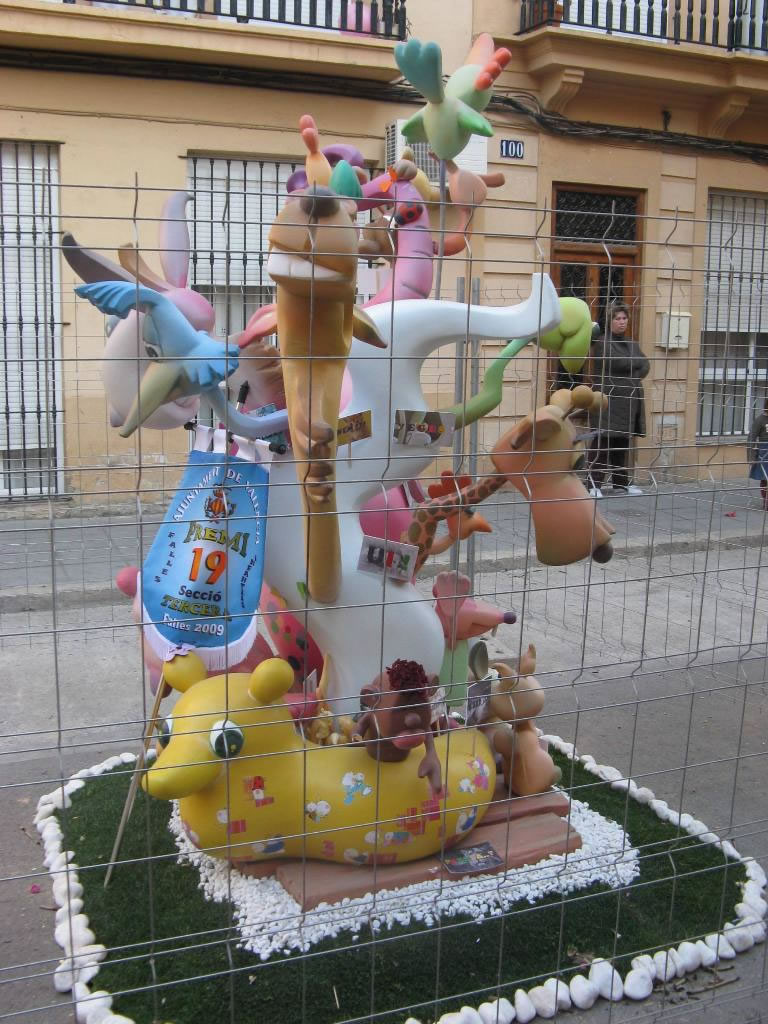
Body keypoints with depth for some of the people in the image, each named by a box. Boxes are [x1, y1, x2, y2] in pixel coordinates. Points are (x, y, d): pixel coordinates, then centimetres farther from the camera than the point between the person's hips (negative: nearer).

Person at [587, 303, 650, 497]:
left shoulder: (632, 344, 20)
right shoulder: (602, 344, -2)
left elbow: (645, 366, 8)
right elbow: (617, 363, -16)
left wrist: (634, 378, -9)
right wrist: (637, 361, 0)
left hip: (627, 400, 7)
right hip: (608, 399, -7)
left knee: (623, 442, 10)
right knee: (603, 441, -10)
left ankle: (621, 482, 17)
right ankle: (595, 484, -9)